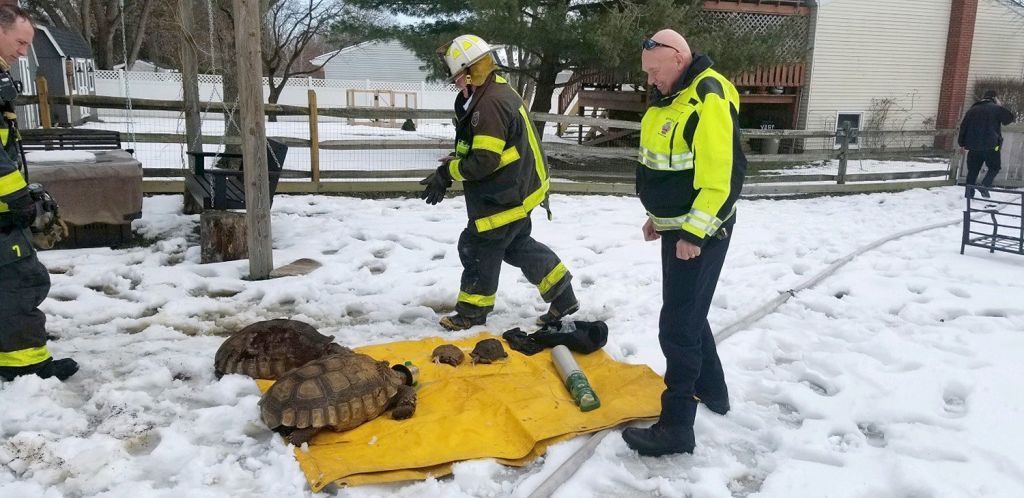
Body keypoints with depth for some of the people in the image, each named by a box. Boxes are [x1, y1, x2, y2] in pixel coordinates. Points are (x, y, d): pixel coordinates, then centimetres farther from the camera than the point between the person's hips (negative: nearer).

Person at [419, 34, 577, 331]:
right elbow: (480, 147, 17)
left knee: (479, 247, 4)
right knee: (518, 246, 19)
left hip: (505, 197, -10)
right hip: (516, 190, 10)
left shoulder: (491, 103, -25)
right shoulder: (497, 92, 9)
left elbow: (484, 161, -27)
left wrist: (447, 173, -16)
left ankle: (472, 311, 21)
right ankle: (563, 298, 26)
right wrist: (454, 161, 3)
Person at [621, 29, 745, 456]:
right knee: (689, 313, 21)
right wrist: (661, 215, 20)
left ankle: (676, 427, 3)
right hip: (678, 227, 10)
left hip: (700, 233, -10)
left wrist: (694, 232, -24)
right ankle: (711, 390, 39)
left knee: (677, 325, -7)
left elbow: (723, 176, -25)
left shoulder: (709, 99, -20)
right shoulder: (672, 97, 11)